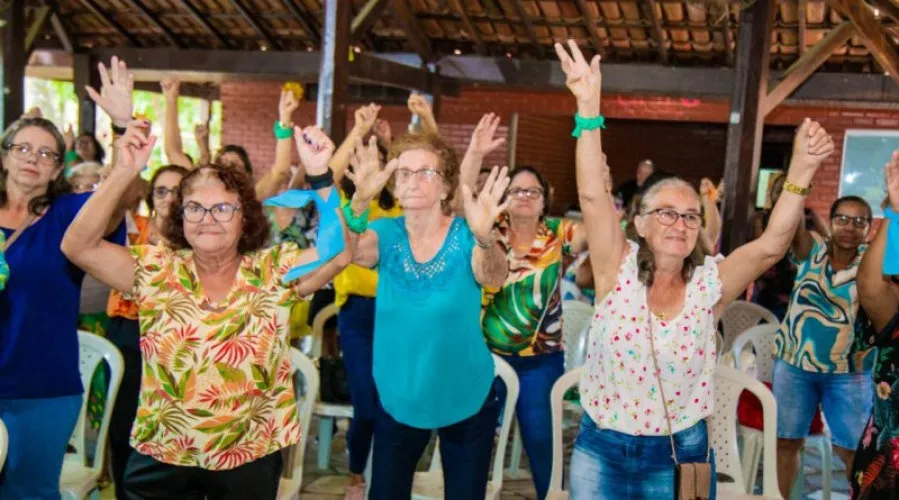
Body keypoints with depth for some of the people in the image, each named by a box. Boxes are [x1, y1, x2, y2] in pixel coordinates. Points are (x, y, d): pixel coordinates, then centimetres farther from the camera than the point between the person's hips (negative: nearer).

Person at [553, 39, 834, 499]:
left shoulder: (709, 284, -5)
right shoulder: (619, 269, -8)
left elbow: (772, 245, -18)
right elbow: (592, 197, -20)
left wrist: (801, 172, -30)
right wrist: (589, 110, -30)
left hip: (681, 453, 1)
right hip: (601, 450, 0)